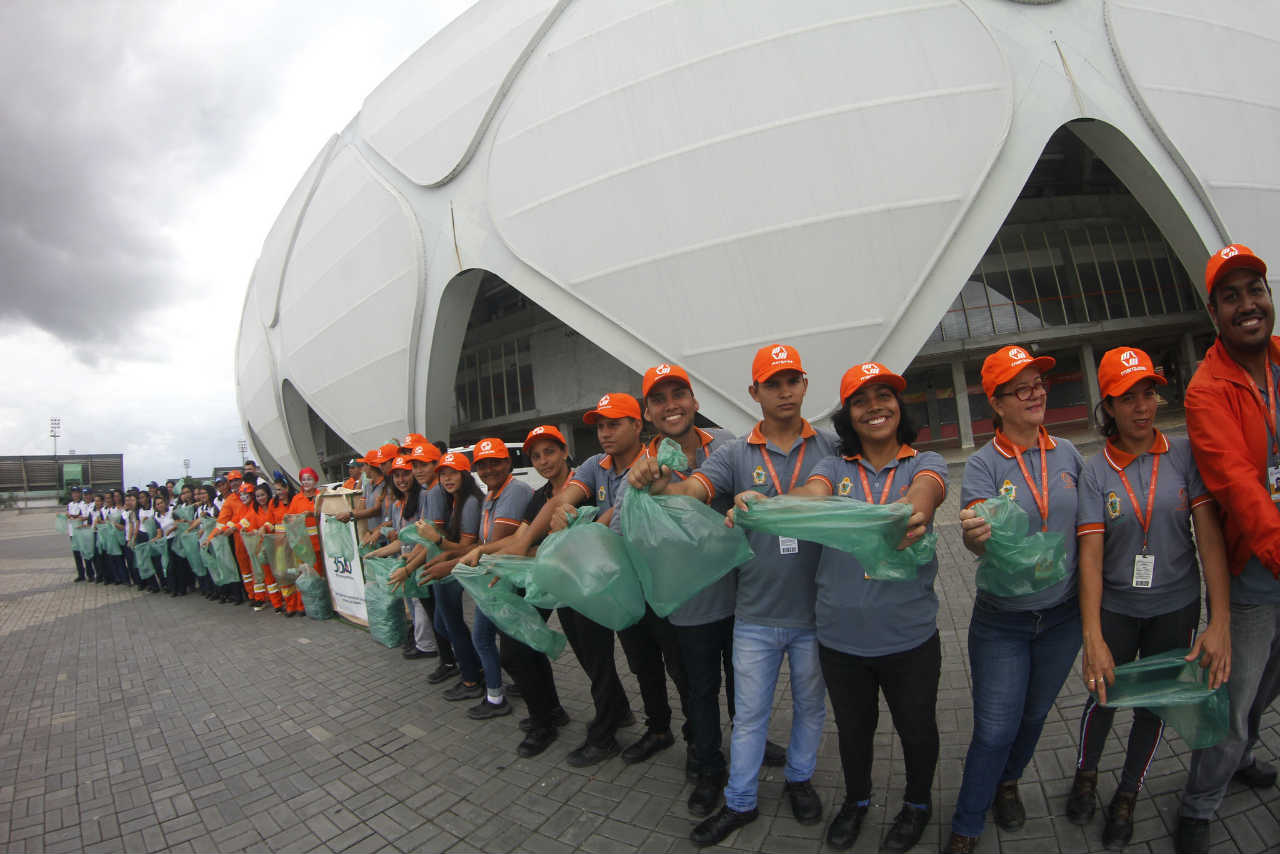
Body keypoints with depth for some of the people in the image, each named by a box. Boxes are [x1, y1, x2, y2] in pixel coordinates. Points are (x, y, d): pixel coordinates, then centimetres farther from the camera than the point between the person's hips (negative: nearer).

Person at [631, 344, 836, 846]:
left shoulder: (830, 448, -4)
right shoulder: (736, 454, -6)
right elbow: (692, 490, -19)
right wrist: (658, 482, -41)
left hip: (814, 611, 1)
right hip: (756, 615, -1)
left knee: (810, 705, 23)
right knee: (749, 713, 15)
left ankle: (799, 780, 48)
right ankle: (739, 803, 36)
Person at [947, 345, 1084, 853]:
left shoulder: (1067, 454, -1)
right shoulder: (984, 464, -13)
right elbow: (979, 540, -27)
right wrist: (976, 534, -50)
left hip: (1062, 615, 4)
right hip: (1001, 621, -4)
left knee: (1034, 715, 21)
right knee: (995, 729, 1)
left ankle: (1007, 783, 49)